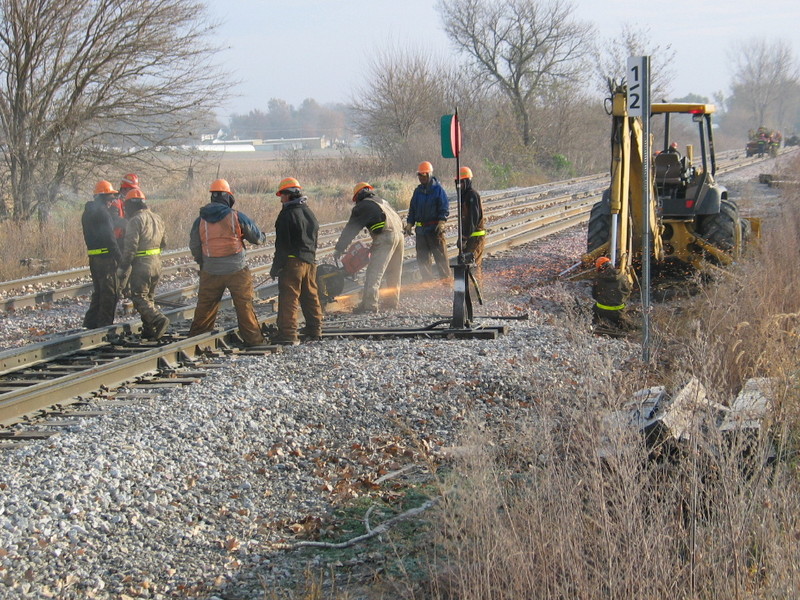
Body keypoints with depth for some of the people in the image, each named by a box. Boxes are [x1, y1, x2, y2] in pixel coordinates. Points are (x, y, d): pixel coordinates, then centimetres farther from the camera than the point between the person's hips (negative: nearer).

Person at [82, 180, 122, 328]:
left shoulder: (87, 212, 16)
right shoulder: (101, 212, -14)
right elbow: (109, 237, -18)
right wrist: (119, 257, -14)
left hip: (93, 257, 9)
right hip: (105, 256, -9)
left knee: (98, 291, 18)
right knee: (110, 292, -3)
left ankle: (90, 322, 20)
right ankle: (105, 324, -1)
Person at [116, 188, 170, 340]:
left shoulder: (135, 220, -13)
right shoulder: (157, 219, 12)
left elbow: (130, 247, -17)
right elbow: (163, 243, 19)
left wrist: (122, 269, -13)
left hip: (141, 265, -8)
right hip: (156, 264, 8)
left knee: (139, 298, -4)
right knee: (149, 297, 17)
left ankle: (159, 320, -22)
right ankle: (149, 330, 17)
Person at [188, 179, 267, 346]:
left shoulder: (200, 220, 0)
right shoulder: (236, 217, -9)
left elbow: (194, 246, 9)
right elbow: (258, 237, -1)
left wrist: (202, 263, 25)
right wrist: (261, 238, 24)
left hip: (210, 272, 3)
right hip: (237, 270, -3)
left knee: (205, 306, 12)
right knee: (244, 305, 6)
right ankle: (253, 339, 10)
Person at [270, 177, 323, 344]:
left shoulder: (287, 214, -12)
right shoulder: (309, 213, 15)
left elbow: (282, 244, -14)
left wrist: (275, 268, -10)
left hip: (292, 261, -8)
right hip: (310, 261, 8)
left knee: (288, 298, -6)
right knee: (311, 296, 15)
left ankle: (288, 333, -9)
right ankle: (315, 330, 20)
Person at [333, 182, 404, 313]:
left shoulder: (362, 206, 5)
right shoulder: (382, 201, 26)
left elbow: (350, 230, 3)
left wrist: (339, 249, 8)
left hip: (385, 237, -7)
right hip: (399, 233, 7)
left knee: (374, 273, -8)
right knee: (394, 273, 17)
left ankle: (369, 305, -13)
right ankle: (392, 302, 24)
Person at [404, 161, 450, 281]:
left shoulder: (438, 190, -3)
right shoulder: (418, 191, 14)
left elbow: (445, 208, -7)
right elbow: (412, 209, 20)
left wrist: (441, 223, -18)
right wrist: (409, 224, 11)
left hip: (435, 229, -6)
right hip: (420, 228, 6)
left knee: (440, 256, -3)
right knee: (422, 258, 5)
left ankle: (446, 279, 3)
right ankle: (429, 281, 13)